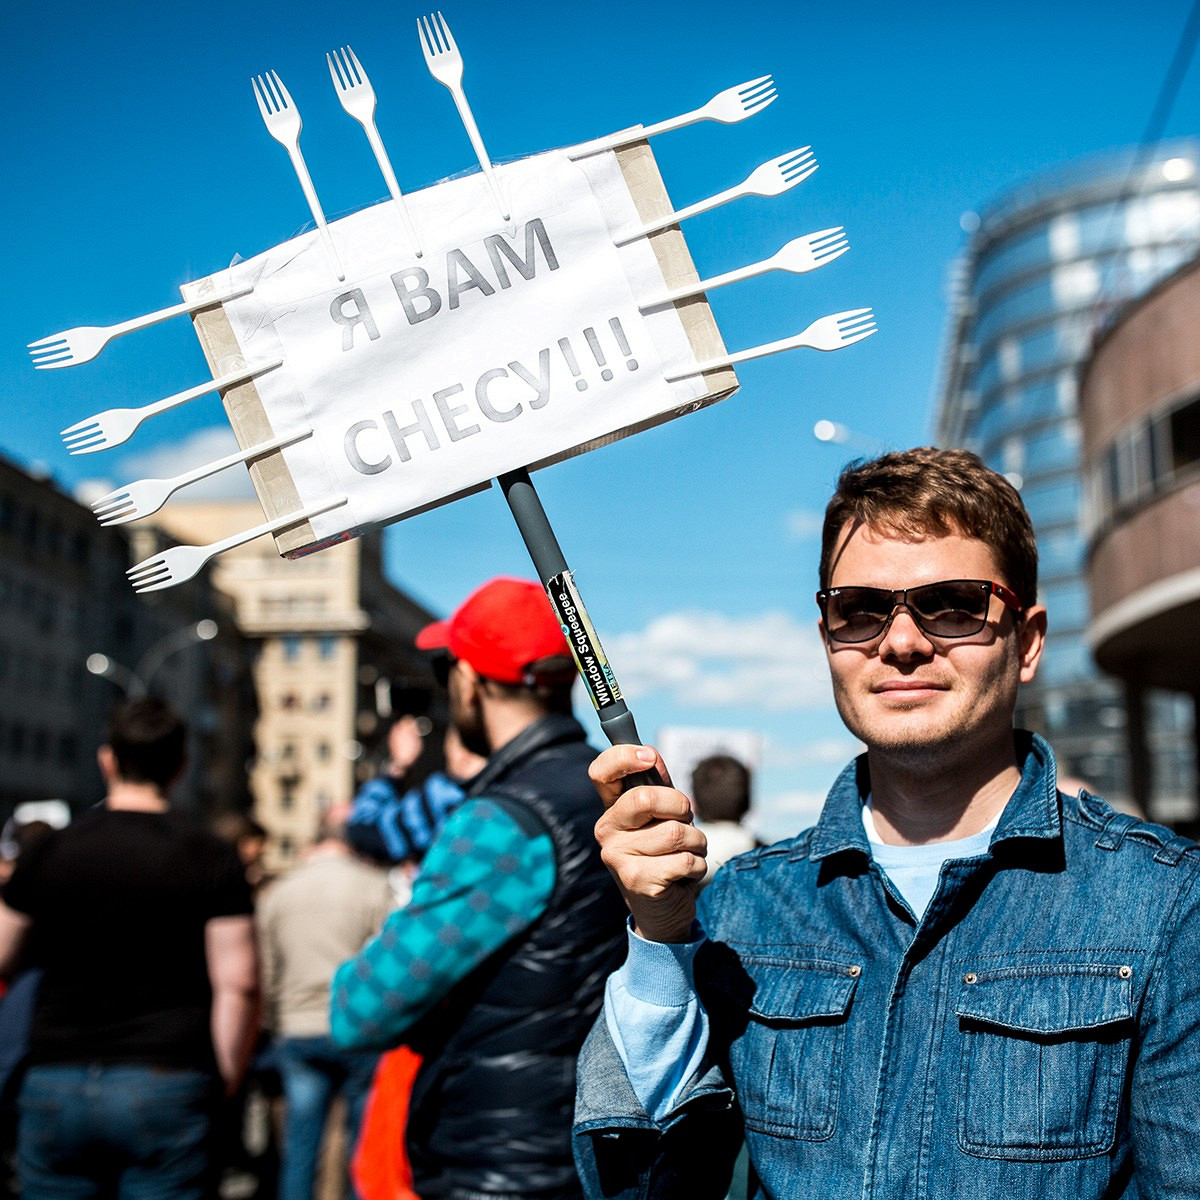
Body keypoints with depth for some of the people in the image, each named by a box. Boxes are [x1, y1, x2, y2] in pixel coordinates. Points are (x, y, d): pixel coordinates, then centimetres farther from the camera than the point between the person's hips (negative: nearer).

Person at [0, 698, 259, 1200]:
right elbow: (238, 985, -8)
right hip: (166, 1087, -2)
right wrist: (225, 1079, 3)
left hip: (54, 1087, 2)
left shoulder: (49, 852, 3)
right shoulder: (211, 859, -4)